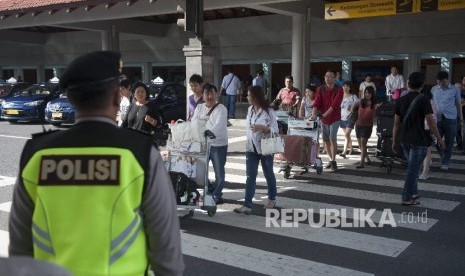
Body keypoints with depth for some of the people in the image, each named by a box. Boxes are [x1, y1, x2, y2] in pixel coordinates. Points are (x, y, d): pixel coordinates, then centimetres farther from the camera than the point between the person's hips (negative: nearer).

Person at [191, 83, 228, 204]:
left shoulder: (221, 109, -11)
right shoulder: (199, 108, 7)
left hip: (218, 145, -5)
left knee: (219, 173, 4)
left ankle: (217, 194, 27)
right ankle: (210, 189, 31)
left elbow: (219, 126, -27)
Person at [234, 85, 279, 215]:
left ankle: (272, 199, 34)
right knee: (250, 176, -2)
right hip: (251, 148, 5)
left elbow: (275, 130, -15)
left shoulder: (268, 112, -15)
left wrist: (261, 127, -29)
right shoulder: (250, 109, 4)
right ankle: (247, 205, -5)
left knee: (268, 175, 13)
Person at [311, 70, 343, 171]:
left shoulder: (338, 90, -9)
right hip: (323, 118, 4)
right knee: (325, 140, 10)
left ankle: (333, 160, -3)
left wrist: (325, 114, -31)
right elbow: (317, 102, -10)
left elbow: (335, 104, -21)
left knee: (332, 138, -14)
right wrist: (314, 114, -27)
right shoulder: (320, 89, 1)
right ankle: (331, 160, 24)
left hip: (334, 118, -4)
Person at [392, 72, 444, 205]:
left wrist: (394, 141, 13)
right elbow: (430, 122, -11)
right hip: (418, 140, -5)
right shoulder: (423, 100, -10)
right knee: (413, 169, -1)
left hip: (404, 140, 5)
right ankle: (406, 198, 1)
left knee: (412, 167, 21)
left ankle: (413, 192, 30)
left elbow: (396, 123, 6)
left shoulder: (400, 100, 4)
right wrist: (439, 139, -1)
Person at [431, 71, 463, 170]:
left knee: (449, 142, 3)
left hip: (451, 119, -2)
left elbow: (458, 105, 9)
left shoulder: (455, 90, 3)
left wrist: (461, 119, 8)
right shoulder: (434, 89, 7)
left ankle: (445, 163, 14)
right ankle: (443, 156, 29)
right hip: (437, 119, 2)